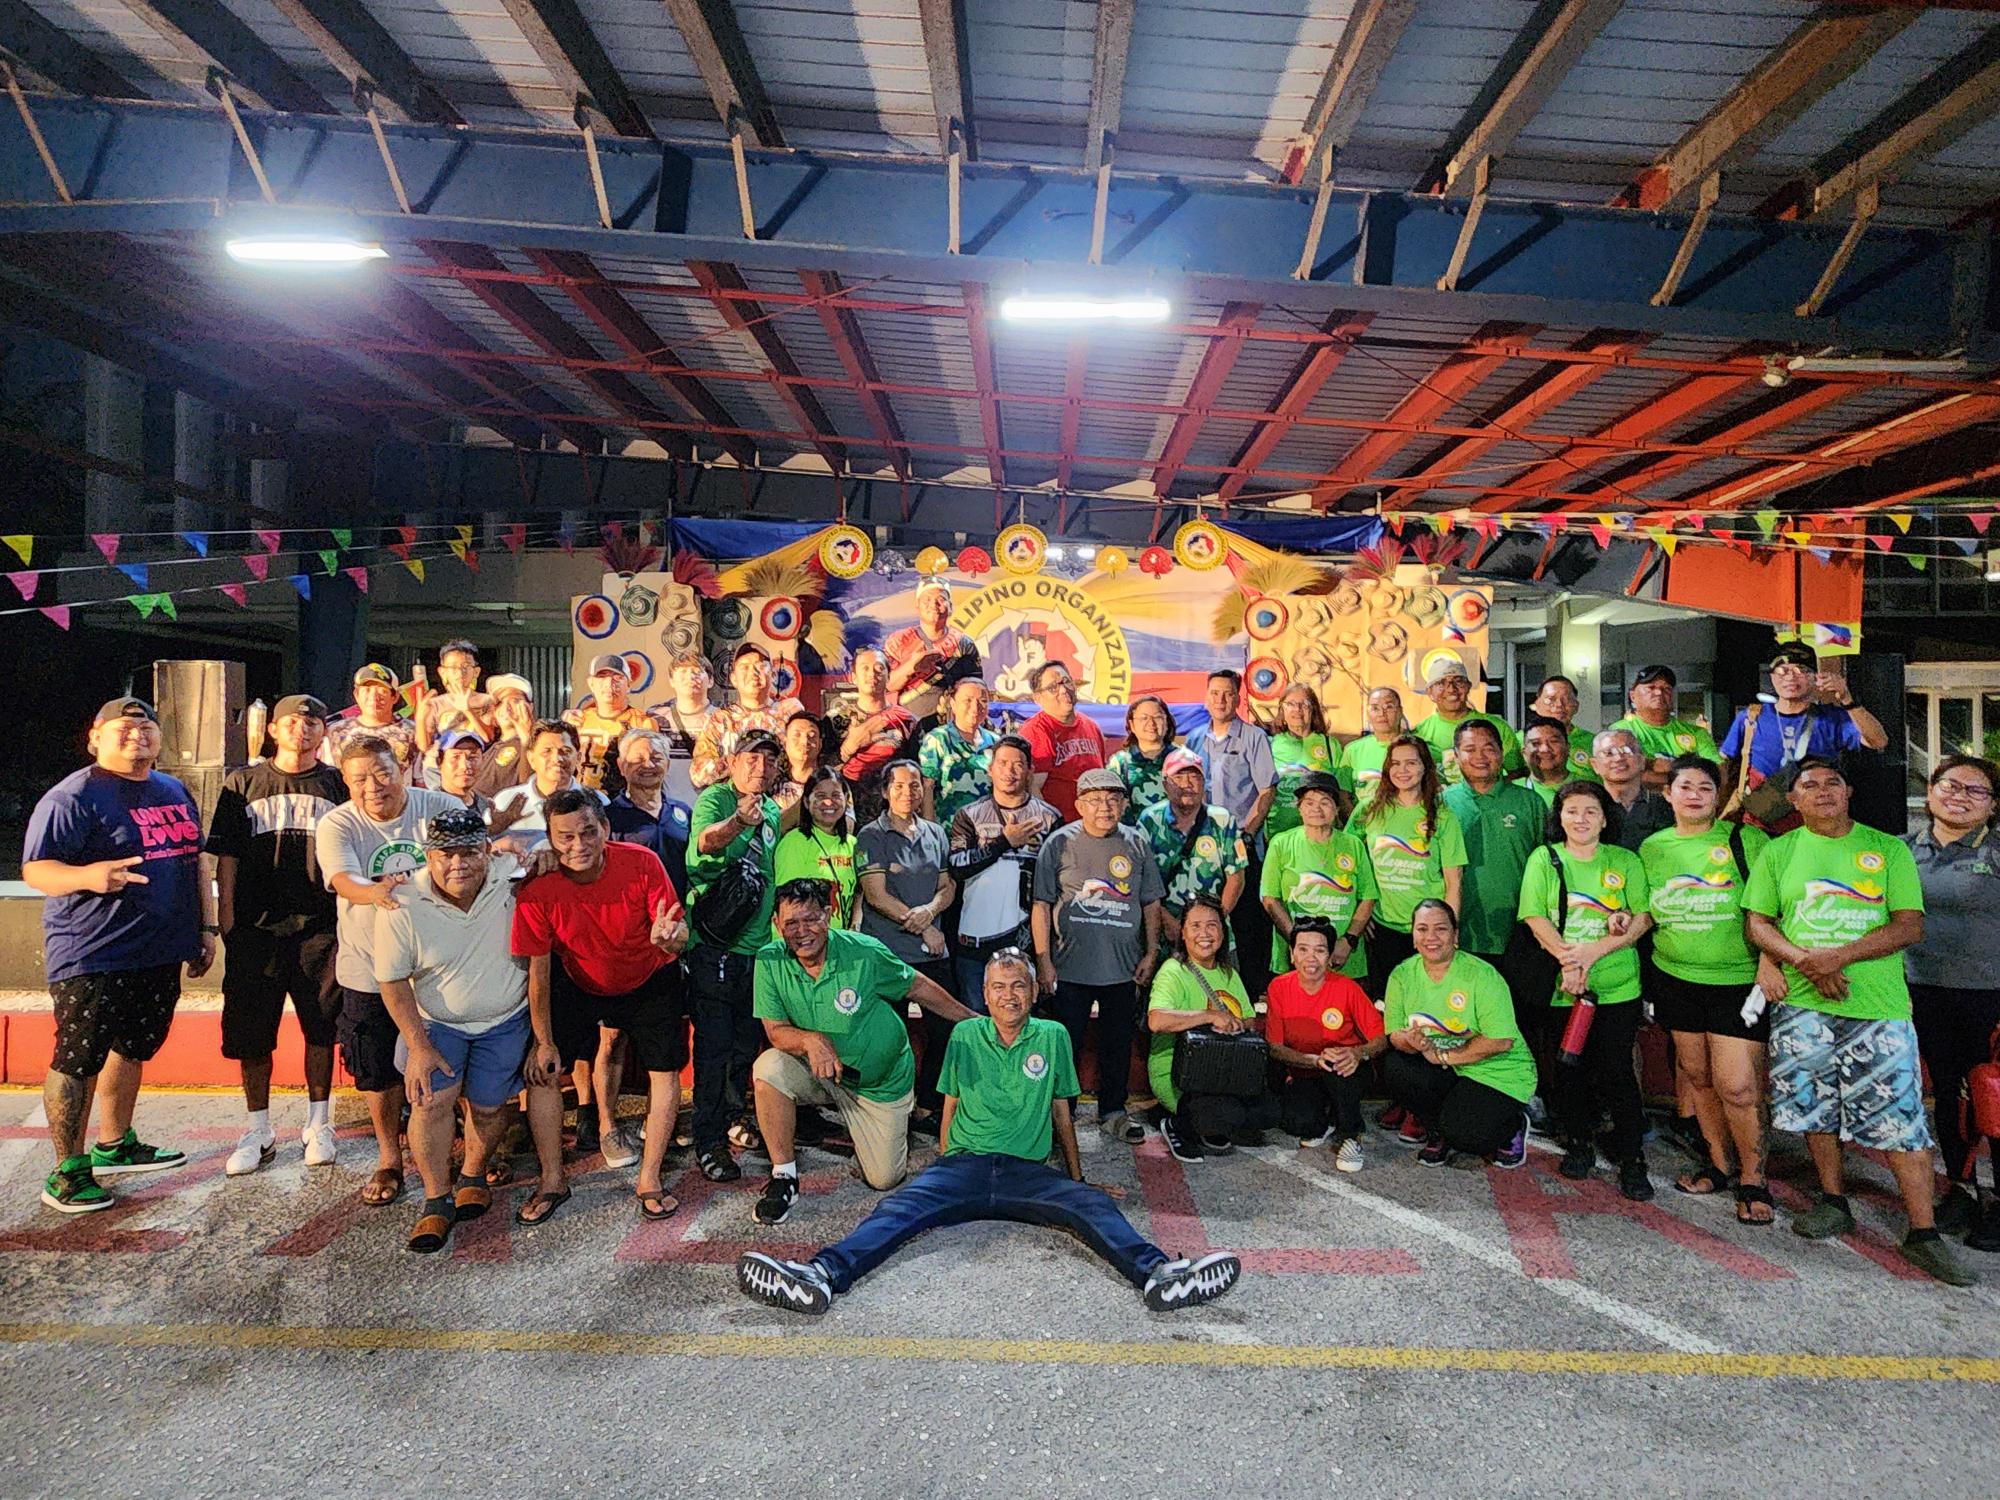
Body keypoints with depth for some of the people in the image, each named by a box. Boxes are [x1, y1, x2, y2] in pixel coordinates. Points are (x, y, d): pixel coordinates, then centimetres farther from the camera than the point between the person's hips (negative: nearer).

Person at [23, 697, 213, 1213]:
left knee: (132, 1048, 17)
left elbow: (195, 861, 20)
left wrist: (206, 927, 16)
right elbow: (36, 869, -16)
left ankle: (115, 1145, 32)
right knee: (78, 1060, -1)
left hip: (159, 953, 7)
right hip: (92, 958, -7)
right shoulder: (73, 797, -10)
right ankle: (68, 1171, 10)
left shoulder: (174, 792, 13)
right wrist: (87, 875, -37)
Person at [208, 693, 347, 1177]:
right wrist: (226, 915, -1)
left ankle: (318, 1125, 21)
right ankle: (259, 1132, 21)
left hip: (320, 925, -1)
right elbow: (227, 855, 6)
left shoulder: (337, 785, 6)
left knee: (322, 1027, 6)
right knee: (251, 1032, 6)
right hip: (255, 926, 1)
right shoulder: (243, 783, 7)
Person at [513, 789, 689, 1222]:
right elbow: (538, 969, -15)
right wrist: (544, 1041, -13)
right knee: (543, 1070, -7)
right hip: (578, 983, 1)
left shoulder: (643, 863, -27)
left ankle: (649, 1182, 9)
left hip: (650, 980, -1)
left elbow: (680, 936, -24)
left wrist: (667, 937, -49)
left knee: (665, 1072, -8)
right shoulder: (537, 889, -24)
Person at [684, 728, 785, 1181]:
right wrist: (739, 820, -55)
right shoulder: (715, 798, -11)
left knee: (748, 1043, 18)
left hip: (757, 944, 7)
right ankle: (709, 1142, 10)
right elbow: (706, 841, -35)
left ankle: (740, 1118, 36)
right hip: (715, 945, -6)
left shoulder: (772, 810, 9)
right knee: (715, 1046, -1)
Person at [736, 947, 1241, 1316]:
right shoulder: (966, 1034, 13)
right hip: (963, 1165, 0)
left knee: (1093, 1205, -28)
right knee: (900, 1209, -27)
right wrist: (943, 1163, 13)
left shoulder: (1052, 1037, 13)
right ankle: (822, 1276, -49)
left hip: (1029, 1172, 0)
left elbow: (1061, 1111, 18)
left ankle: (1160, 1275, -50)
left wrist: (1078, 1178, 18)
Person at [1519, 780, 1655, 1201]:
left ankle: (1632, 1159, 13)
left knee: (1616, 1071, -2)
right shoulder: (1544, 859, 3)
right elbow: (1536, 918, -4)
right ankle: (1578, 1145, 28)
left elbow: (1644, 918, -3)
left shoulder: (1625, 861, 5)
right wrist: (1567, 958, -19)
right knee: (1570, 1069, 8)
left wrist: (1594, 951, -16)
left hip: (1618, 988, 0)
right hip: (1563, 989, 1)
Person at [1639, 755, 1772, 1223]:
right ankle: (1718, 1163, 30)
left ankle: (1753, 1179, 14)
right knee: (1696, 1074, 12)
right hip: (1675, 978, 4)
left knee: (1737, 1085, -6)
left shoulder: (1746, 840, -4)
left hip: (1737, 979, -4)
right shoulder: (1652, 847, 7)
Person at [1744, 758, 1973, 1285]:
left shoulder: (1889, 850, 5)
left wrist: (1841, 955, -17)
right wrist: (1804, 960, -13)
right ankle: (1833, 1202, 26)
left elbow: (1911, 925, -3)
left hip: (1879, 1004, -1)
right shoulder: (1778, 853, 8)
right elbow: (1756, 921, 5)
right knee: (1814, 1104, 9)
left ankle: (1923, 1232, 6)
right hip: (1803, 1003, 2)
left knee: (1900, 1115, -2)